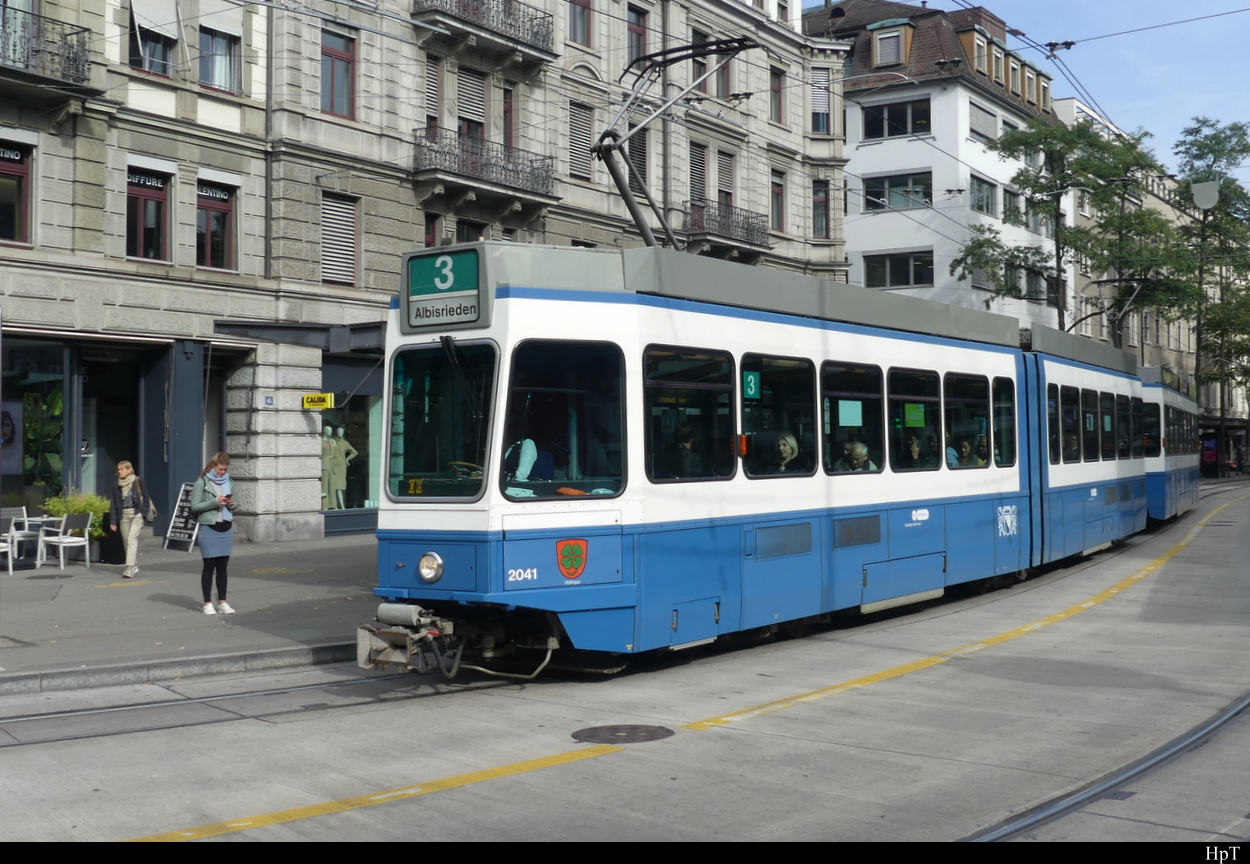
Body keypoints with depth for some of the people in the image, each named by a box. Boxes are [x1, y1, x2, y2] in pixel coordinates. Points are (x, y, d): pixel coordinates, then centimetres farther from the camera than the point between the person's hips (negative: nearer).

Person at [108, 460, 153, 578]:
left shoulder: (138, 482, -4)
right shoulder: (116, 485, 7)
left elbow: (146, 499, 2)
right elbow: (113, 503, 8)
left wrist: (143, 513, -8)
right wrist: (113, 521, 4)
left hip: (136, 514, -5)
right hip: (123, 514, 5)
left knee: (132, 539, -16)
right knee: (126, 541, 9)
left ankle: (130, 567, -22)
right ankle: (135, 565, 23)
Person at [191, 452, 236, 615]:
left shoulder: (229, 483, 12)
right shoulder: (202, 483, -4)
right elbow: (194, 506, -9)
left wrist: (231, 504, -3)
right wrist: (215, 502, -18)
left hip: (226, 529, 5)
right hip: (208, 529, -4)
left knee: (222, 567, 8)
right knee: (209, 566, 2)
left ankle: (222, 602, 13)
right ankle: (207, 603, 8)